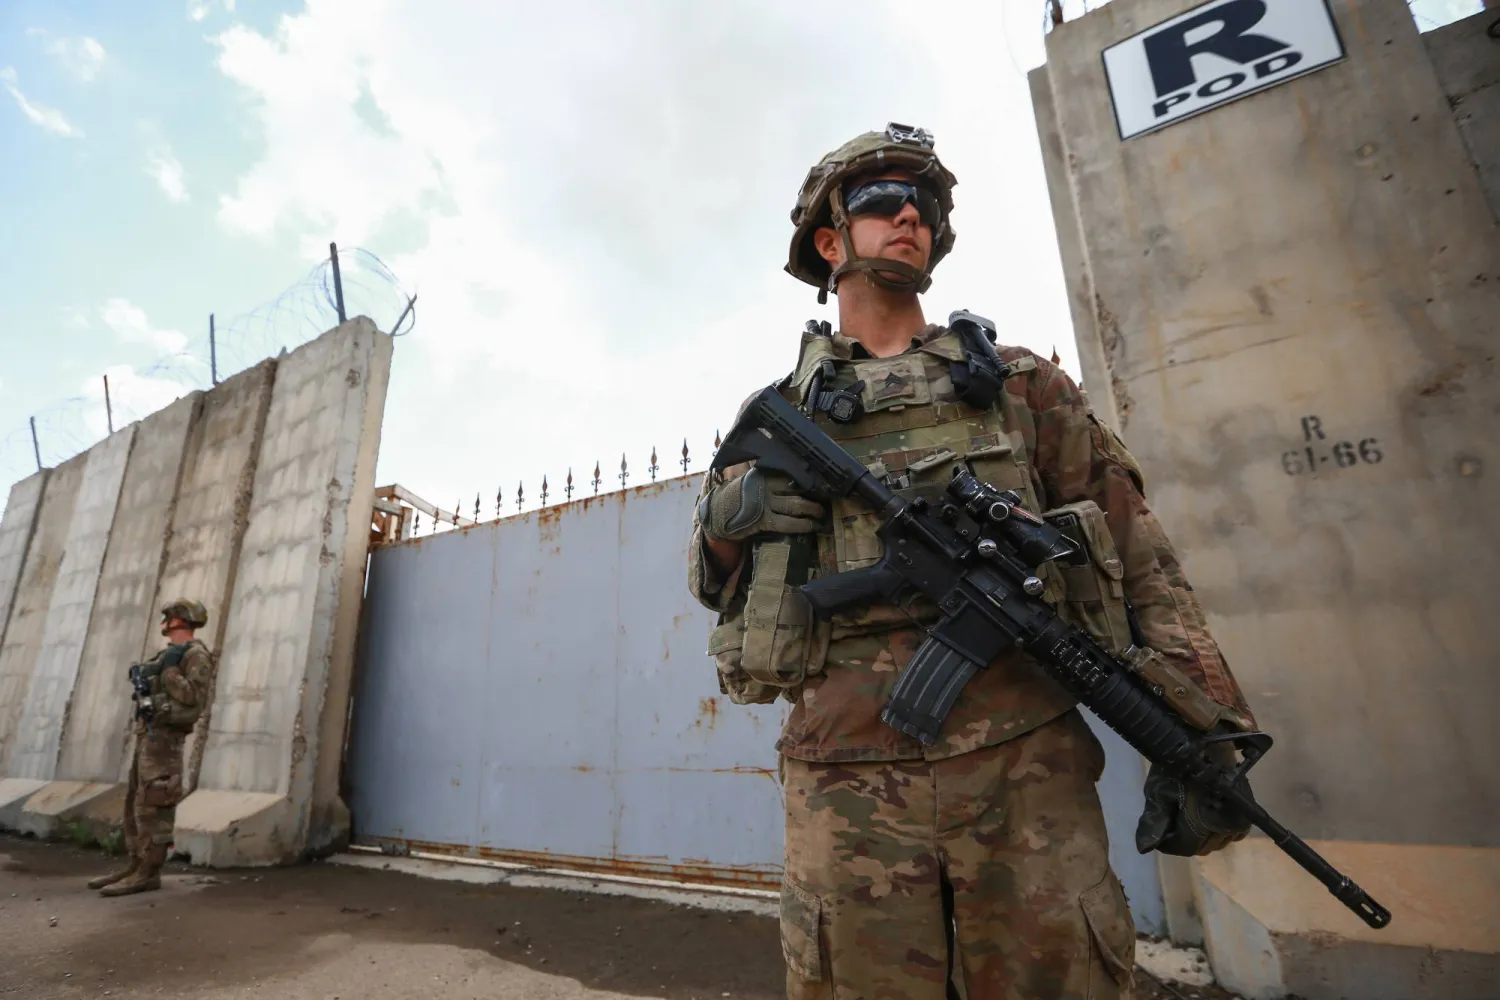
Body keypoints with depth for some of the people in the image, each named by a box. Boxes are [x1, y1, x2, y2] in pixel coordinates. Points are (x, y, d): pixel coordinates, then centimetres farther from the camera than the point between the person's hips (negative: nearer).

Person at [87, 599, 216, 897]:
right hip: (149, 733, 10)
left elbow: (193, 699, -20)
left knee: (153, 805, -10)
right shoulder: (169, 654, 21)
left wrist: (169, 671, -18)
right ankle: (136, 866, 16)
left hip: (164, 735, -10)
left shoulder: (196, 654, -10)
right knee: (136, 802, 11)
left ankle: (148, 873, -6)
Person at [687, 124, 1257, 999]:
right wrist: (727, 522, -8)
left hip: (1029, 762, 1)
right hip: (848, 781, 1)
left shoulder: (1018, 381, 12)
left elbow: (1137, 550, 8)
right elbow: (711, 580, 16)